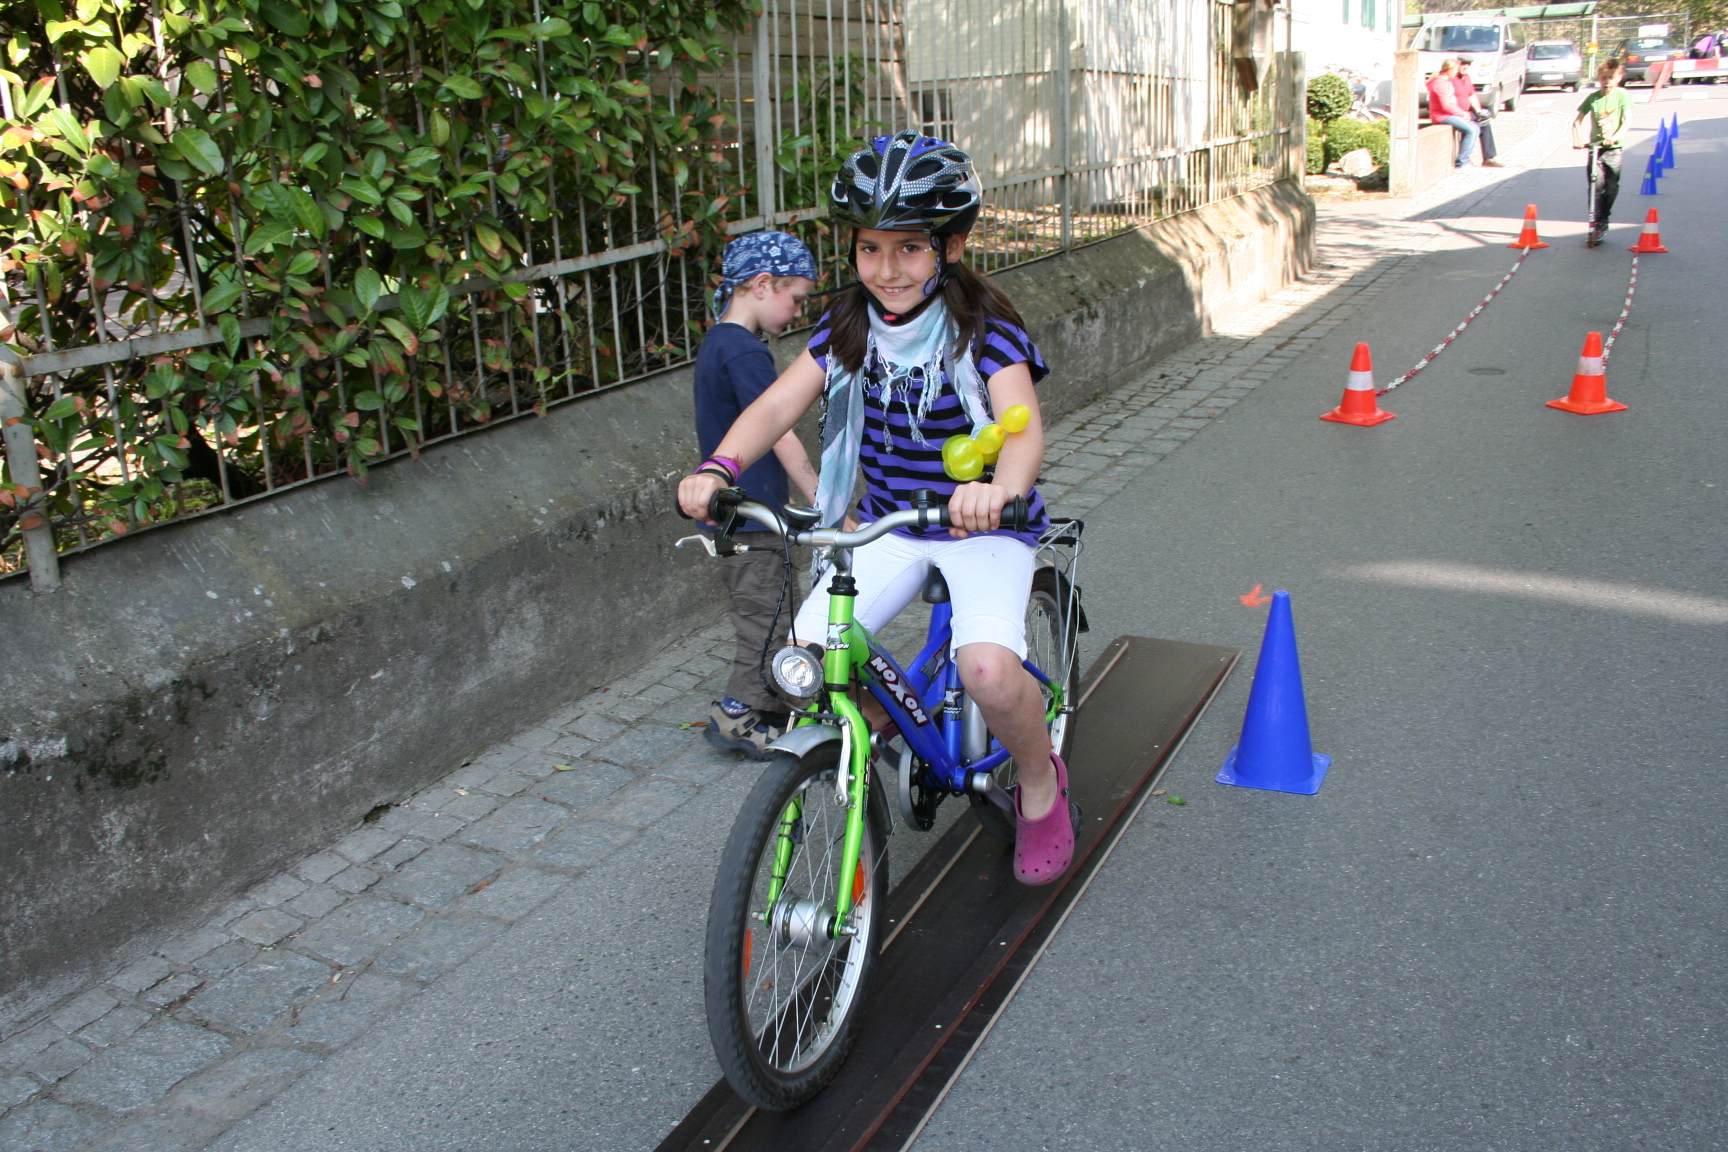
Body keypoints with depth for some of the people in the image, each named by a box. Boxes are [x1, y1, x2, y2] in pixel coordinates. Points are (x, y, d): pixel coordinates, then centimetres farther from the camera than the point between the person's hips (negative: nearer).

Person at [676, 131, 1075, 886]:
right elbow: (777, 405, -13)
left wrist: (997, 488, -55)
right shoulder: (849, 327, -4)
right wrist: (717, 468, -33)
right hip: (889, 523, 5)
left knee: (988, 668, -29)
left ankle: (1041, 785, 4)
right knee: (803, 655, -14)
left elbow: (1023, 427, -32)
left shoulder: (984, 328, -17)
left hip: (983, 523, -4)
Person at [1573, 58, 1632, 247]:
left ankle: (1602, 224, 17)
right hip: (1594, 146, 1)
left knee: (1611, 187, 2)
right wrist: (1578, 139, -16)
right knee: (1596, 185, -9)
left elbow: (1627, 120, -10)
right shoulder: (1592, 98, 2)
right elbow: (1578, 121, 2)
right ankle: (1596, 226, -7)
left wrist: (1616, 136, -27)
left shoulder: (1622, 95, -2)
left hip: (1614, 147, 0)